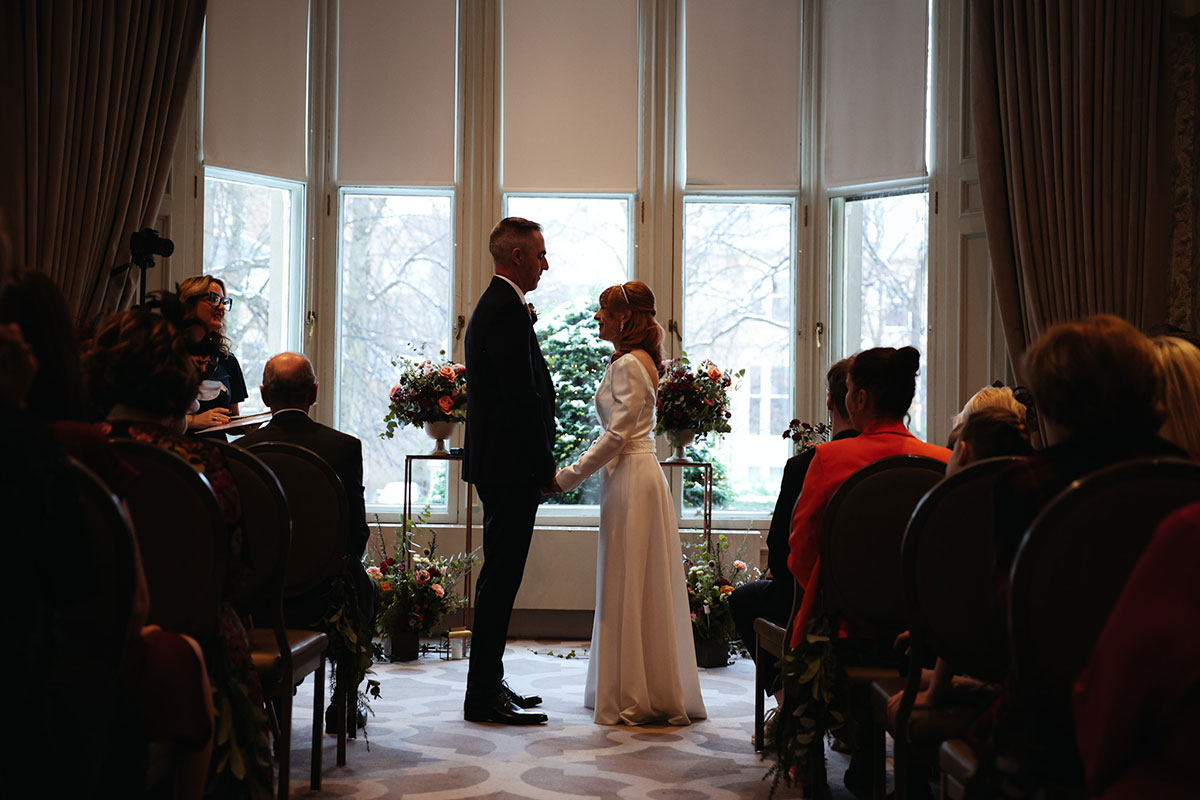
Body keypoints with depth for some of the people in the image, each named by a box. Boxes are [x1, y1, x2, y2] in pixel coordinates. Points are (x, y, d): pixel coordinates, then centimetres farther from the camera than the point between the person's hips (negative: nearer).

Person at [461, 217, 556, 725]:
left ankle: (488, 685, 23)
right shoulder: (508, 311, -15)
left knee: (500, 575, 15)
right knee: (502, 576, -7)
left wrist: (540, 465, 19)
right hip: (512, 467, -11)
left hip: (498, 465, 11)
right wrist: (544, 467, -14)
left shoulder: (493, 306, 19)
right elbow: (523, 397, -20)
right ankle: (484, 697, -2)